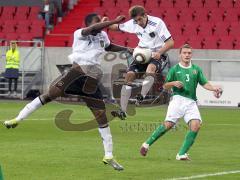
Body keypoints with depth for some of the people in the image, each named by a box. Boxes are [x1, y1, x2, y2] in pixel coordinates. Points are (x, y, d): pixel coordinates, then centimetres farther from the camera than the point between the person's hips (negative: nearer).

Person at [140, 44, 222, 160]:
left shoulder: (196, 69, 15)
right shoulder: (174, 69, 9)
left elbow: (204, 83, 12)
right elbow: (165, 86, 11)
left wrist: (214, 88, -7)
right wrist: (174, 83, -9)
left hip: (191, 102, 3)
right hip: (178, 99, -3)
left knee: (196, 125, -17)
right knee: (168, 125, -15)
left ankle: (182, 154, -12)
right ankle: (147, 144, 2)